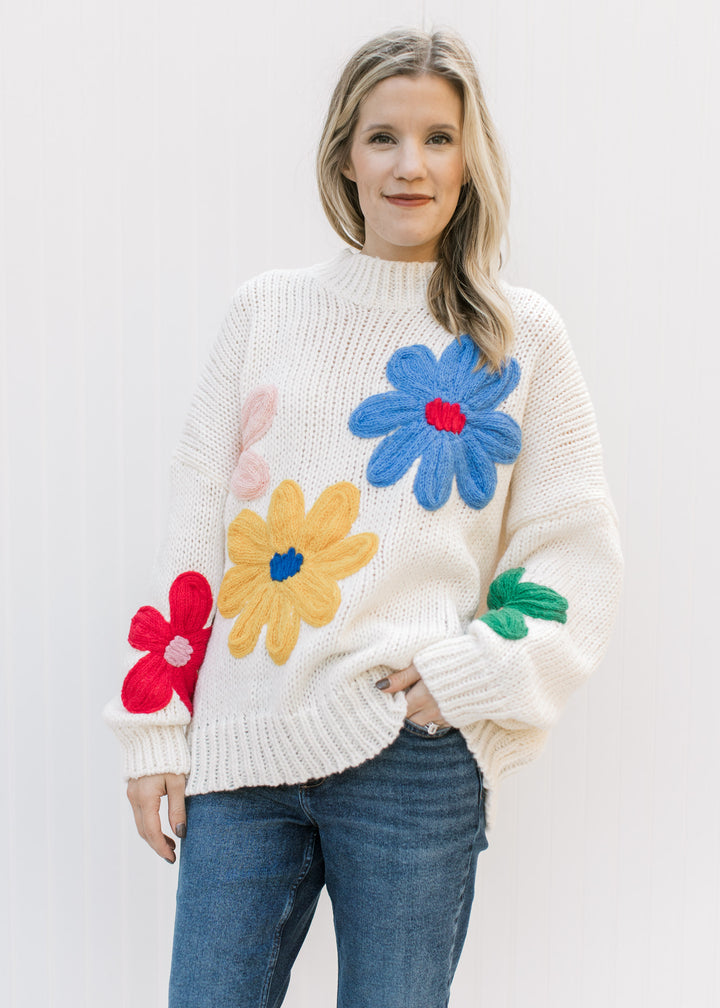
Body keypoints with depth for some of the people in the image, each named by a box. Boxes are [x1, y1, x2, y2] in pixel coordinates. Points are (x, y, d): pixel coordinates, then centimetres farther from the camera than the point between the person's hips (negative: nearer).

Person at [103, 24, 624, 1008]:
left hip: (416, 752, -1)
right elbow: (196, 521, 9)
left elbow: (579, 551, 5)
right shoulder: (264, 310, 10)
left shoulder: (520, 334, 6)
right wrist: (154, 725, 5)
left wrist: (464, 676, -10)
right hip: (240, 745, 2)